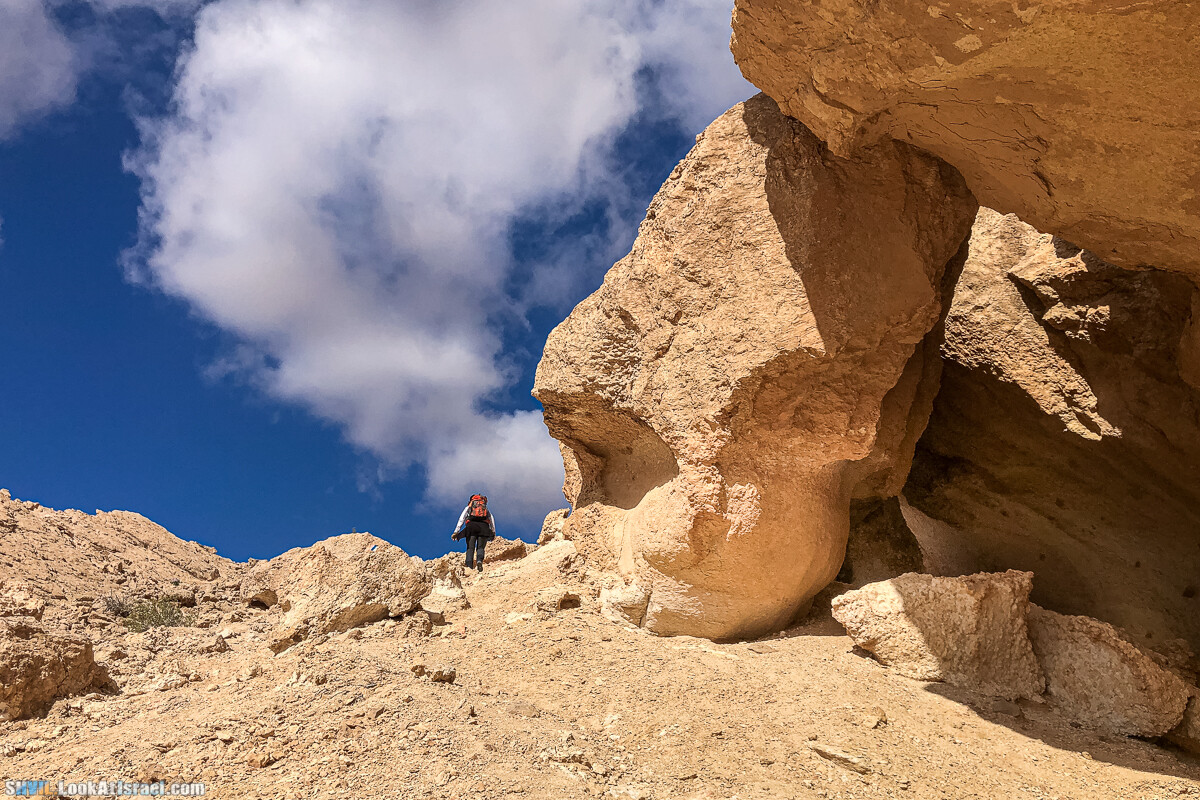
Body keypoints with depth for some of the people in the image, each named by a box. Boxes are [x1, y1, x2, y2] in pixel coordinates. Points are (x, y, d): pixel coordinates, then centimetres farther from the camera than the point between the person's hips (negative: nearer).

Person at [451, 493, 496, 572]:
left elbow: (461, 519, 14)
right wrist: (493, 532, 26)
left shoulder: (468, 507, 27)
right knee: (480, 547, 2)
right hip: (483, 526, 1)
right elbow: (492, 519, 22)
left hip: (471, 525, -1)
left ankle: (469, 566, -18)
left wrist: (456, 532, 7)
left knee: (470, 548, 0)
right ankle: (479, 561, -28)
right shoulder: (486, 508, 32)